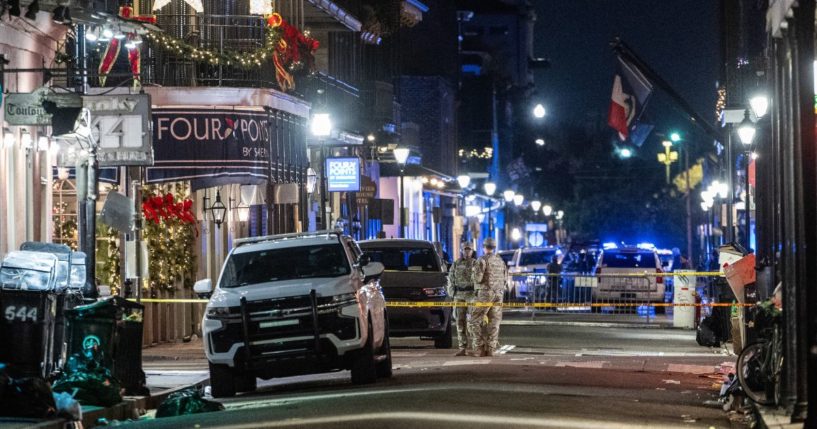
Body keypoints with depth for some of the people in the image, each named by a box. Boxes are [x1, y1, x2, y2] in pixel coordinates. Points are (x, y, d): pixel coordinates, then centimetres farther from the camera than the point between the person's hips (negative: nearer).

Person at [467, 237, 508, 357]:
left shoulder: (482, 260, -10)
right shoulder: (500, 261, 10)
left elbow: (478, 278, -16)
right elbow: (505, 278, 14)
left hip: (484, 293, -6)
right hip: (498, 294, 6)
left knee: (475, 321, 0)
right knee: (493, 322, 8)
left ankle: (479, 348, -6)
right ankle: (490, 349, 4)